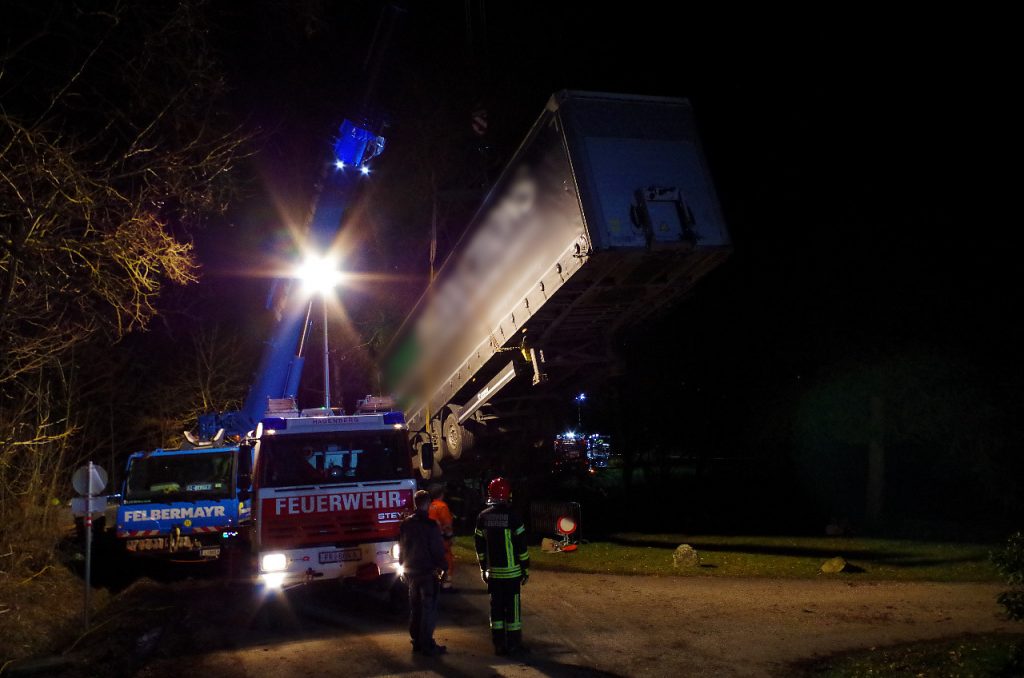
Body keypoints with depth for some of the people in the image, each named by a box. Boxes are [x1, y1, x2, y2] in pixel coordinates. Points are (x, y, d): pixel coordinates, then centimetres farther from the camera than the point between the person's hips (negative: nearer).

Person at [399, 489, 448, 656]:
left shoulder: (406, 524, 5)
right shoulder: (430, 525, -16)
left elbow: (401, 548, 13)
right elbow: (438, 549, -15)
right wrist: (442, 567, -3)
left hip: (411, 572, 7)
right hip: (428, 573, -7)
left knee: (415, 609, 15)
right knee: (429, 609, -1)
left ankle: (416, 642, 21)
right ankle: (427, 645, -1)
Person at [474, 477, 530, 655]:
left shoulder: (483, 517, 1)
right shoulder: (511, 517, -12)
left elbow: (479, 546, 8)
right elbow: (521, 545, -9)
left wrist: (483, 568, 17)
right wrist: (525, 568, 0)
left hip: (492, 572, 4)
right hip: (511, 572, -4)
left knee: (496, 607, 10)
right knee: (513, 607, 3)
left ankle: (499, 645, 14)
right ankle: (513, 645, 6)